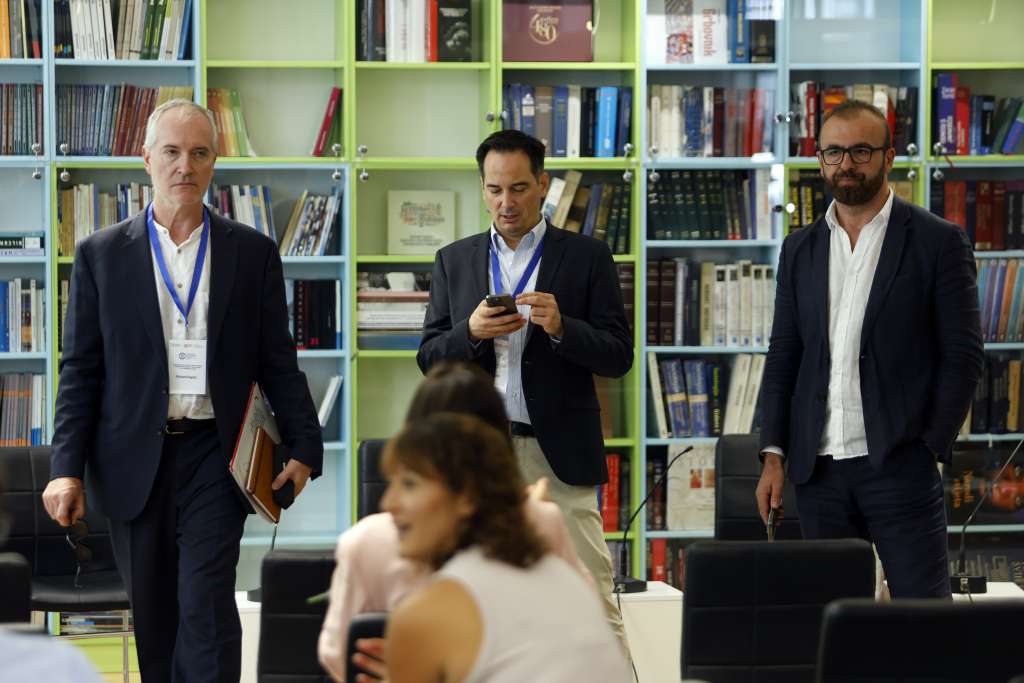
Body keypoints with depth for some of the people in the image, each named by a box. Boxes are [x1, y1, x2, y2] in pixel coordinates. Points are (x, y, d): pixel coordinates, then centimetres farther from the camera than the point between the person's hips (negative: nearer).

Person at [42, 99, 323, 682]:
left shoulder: (253, 253, 6)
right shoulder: (100, 255, 5)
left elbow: (278, 361, 7)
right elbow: (81, 370, 4)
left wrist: (304, 447, -2)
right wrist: (67, 469, -3)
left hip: (214, 456, -1)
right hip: (135, 460, 1)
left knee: (207, 605, -10)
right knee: (152, 614, 8)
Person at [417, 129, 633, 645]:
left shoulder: (587, 257, 4)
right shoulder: (454, 261, 11)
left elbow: (618, 357, 0)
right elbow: (429, 358, 9)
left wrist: (560, 327, -18)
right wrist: (471, 332, -11)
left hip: (560, 452, -2)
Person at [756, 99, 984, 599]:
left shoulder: (938, 242, 0)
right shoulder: (800, 249, 14)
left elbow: (964, 355, -2)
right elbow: (782, 359, 14)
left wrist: (932, 446, -9)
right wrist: (773, 455, 5)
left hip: (900, 464, -4)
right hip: (818, 468, 4)